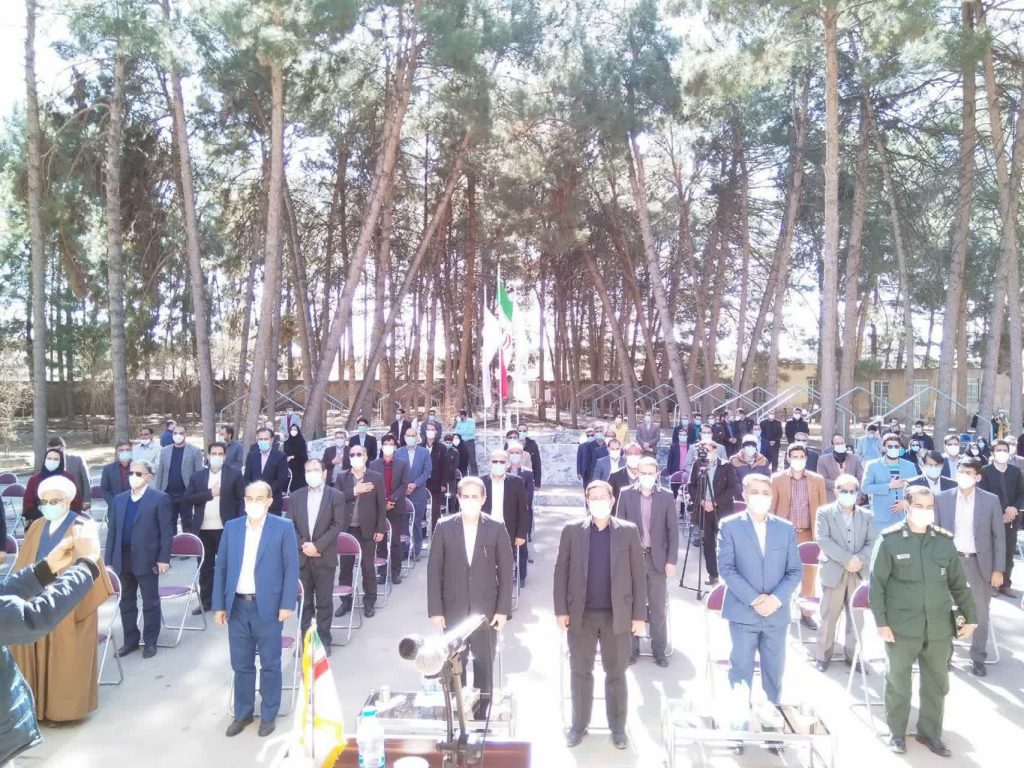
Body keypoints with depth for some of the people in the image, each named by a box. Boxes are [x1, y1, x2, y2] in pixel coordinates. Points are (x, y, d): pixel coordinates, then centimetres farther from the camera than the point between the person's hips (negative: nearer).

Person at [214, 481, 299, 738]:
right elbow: (221, 567, 8)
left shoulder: (283, 527, -5)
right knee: (241, 664, 13)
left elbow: (291, 568, -6)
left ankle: (268, 715, 23)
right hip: (237, 606, 3)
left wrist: (287, 604, -11)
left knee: (270, 664, 8)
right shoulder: (231, 527, 6)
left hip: (268, 606, -3)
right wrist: (219, 605, 4)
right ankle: (243, 713, 29)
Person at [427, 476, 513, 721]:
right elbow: (434, 570, -2)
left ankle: (482, 716, 24)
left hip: (486, 610, 0)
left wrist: (503, 609, -5)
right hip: (453, 610, 0)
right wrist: (435, 609, -5)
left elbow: (505, 571, -1)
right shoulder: (444, 527, -4)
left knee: (484, 666, 9)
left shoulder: (496, 528, -4)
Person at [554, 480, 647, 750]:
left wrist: (639, 614, -3)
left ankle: (618, 727, 25)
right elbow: (561, 571, 1)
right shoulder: (572, 530, 0)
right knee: (580, 672, 11)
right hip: (581, 614, 1)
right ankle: (579, 724, 26)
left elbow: (639, 574, 0)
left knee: (616, 674, 10)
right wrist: (561, 610, -4)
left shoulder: (628, 531, -1)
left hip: (617, 615, 0)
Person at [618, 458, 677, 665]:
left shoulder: (666, 497, 0)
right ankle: (632, 647, 20)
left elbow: (673, 531, 1)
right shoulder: (626, 495, 0)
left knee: (658, 606, 6)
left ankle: (659, 649, 17)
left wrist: (672, 560, -5)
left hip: (657, 558, 0)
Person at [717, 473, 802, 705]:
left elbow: (795, 570, 4)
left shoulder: (786, 528, 7)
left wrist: (776, 599, -11)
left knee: (775, 669, 12)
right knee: (741, 668, 2)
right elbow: (726, 568, -8)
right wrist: (754, 599, -15)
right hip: (743, 612, -3)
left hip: (777, 612, 3)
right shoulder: (729, 526, -2)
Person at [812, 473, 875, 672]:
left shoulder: (866, 515, 12)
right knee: (828, 617, 3)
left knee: (857, 617, 8)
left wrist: (860, 559, -15)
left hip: (858, 573, 3)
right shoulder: (824, 512, 1)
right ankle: (823, 655, 16)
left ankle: (852, 655, 23)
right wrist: (847, 559, -18)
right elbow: (823, 540, -11)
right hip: (834, 572, -3)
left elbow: (871, 543, 4)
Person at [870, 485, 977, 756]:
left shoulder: (944, 540, 3)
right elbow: (877, 584, -6)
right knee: (898, 681, 10)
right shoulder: (889, 539, -8)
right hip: (901, 626, -3)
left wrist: (970, 616, 5)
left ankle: (930, 732, 34)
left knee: (937, 683, 15)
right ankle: (897, 732, 28)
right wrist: (881, 621, -10)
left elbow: (958, 583, 11)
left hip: (939, 627, 4)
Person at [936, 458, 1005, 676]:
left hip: (979, 561, 0)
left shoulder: (991, 500, -4)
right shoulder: (942, 498, -3)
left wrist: (998, 569, -4)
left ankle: (978, 658, 24)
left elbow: (999, 536, -1)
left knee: (980, 613, 9)